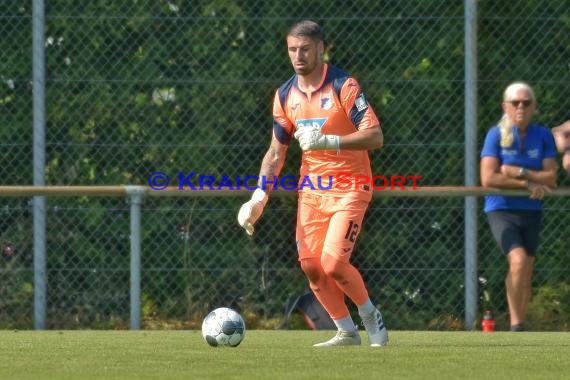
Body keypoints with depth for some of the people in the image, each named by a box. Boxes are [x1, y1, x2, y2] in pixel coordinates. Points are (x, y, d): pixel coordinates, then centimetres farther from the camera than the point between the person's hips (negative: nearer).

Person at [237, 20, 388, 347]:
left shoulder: (344, 86, -14)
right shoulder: (286, 95, 5)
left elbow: (375, 136, -20)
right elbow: (277, 151, 13)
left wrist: (328, 141, -31)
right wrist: (261, 195, 2)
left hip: (349, 188, -6)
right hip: (311, 190, 6)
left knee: (333, 262, -18)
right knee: (310, 265, -1)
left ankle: (371, 317, 8)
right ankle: (346, 332, 15)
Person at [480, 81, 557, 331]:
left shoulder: (543, 136, 3)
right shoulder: (496, 135, -5)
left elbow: (550, 179, -3)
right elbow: (488, 179, -13)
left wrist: (519, 173, -16)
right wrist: (527, 184, -14)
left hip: (531, 211, 4)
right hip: (501, 210, -4)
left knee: (526, 273, 6)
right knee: (518, 260, -24)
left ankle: (517, 326, 18)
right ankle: (516, 324, -18)